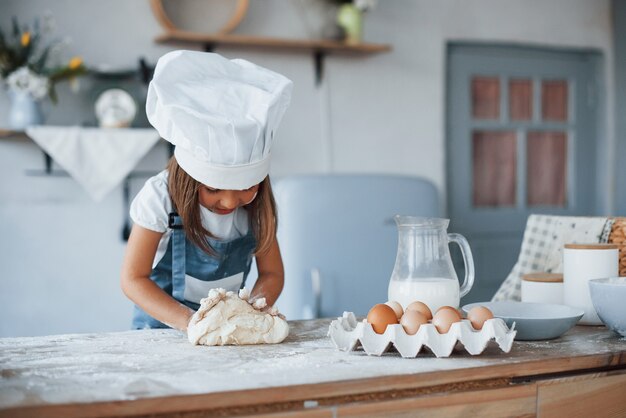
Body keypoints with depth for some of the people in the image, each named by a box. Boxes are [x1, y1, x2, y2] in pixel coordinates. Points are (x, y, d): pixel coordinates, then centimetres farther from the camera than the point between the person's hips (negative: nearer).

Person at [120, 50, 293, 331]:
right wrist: (187, 321, -27)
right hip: (163, 325, -3)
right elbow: (133, 279, -13)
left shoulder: (257, 204, -7)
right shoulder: (161, 197, -16)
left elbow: (272, 273, 1)